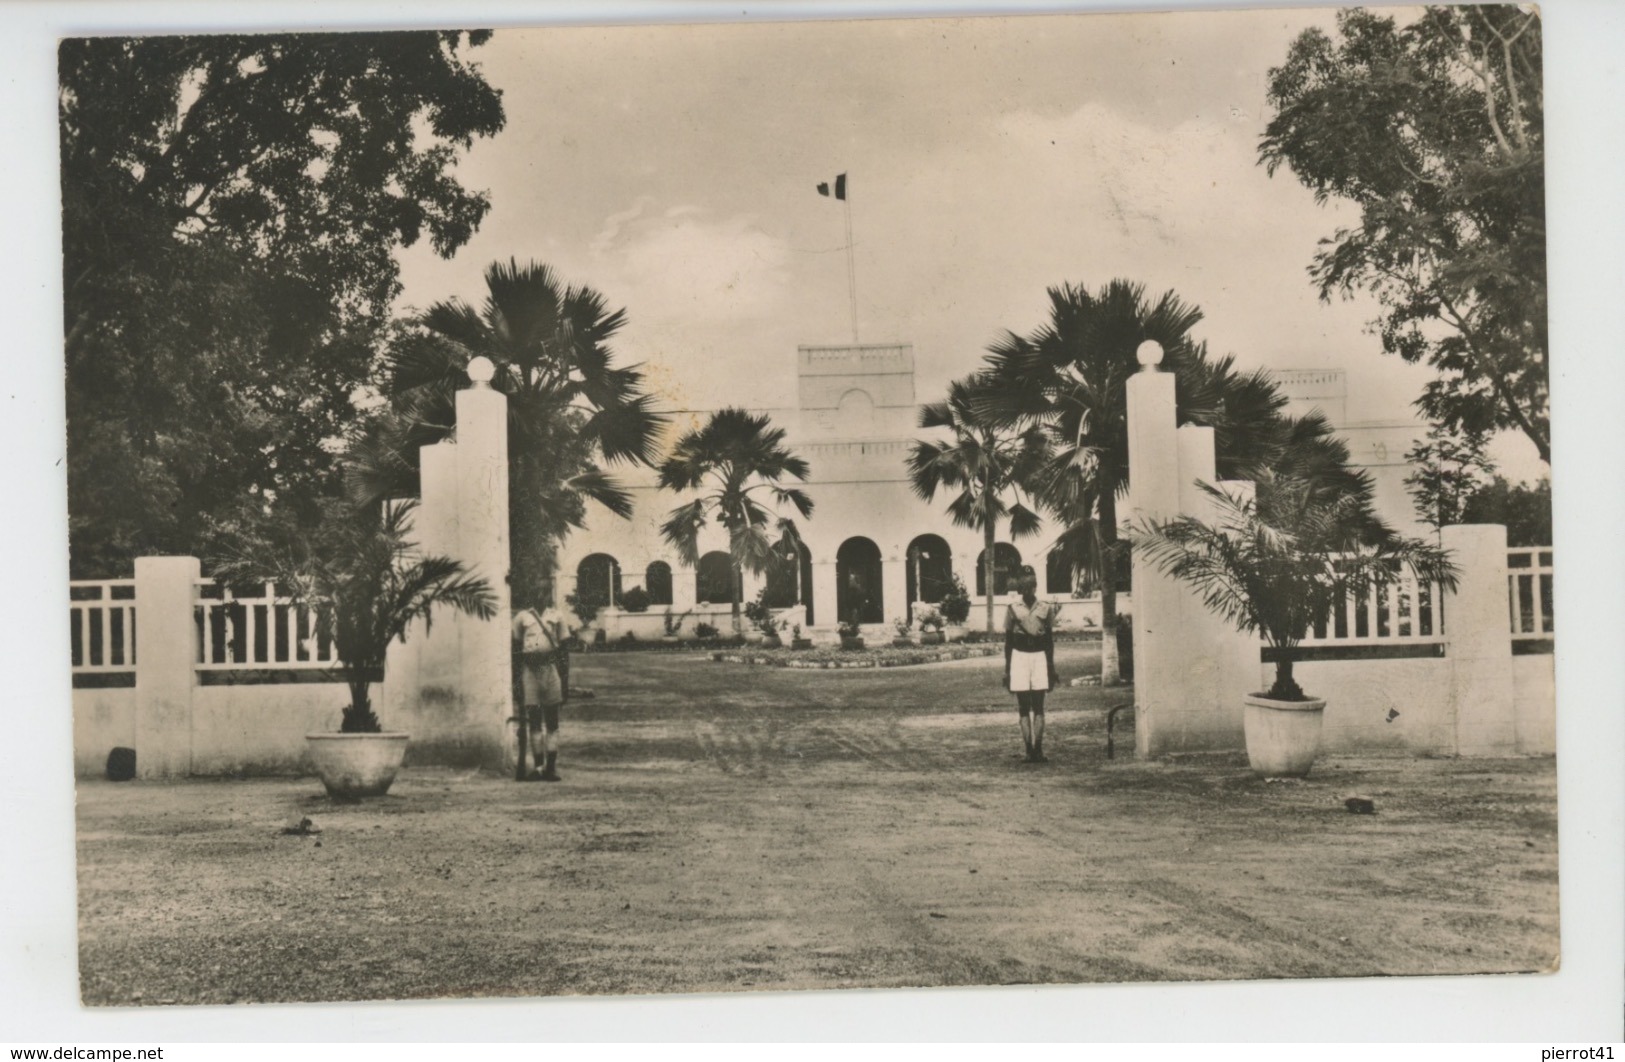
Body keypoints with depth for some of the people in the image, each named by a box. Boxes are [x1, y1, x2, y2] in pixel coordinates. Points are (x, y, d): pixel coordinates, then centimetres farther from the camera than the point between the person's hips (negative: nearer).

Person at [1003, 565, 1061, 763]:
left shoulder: (1045, 608, 2)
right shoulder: (1013, 610, 1)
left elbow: (1050, 641, 8)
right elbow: (1008, 642, 5)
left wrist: (1051, 668, 8)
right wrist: (1007, 670, 3)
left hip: (1040, 657, 0)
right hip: (1019, 657, 0)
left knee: (1038, 707, 1)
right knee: (1024, 708, 1)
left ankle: (1037, 750, 3)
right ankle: (1029, 751, 2)